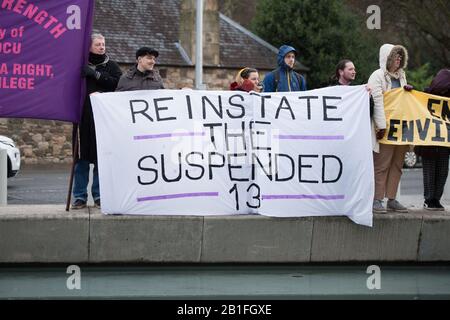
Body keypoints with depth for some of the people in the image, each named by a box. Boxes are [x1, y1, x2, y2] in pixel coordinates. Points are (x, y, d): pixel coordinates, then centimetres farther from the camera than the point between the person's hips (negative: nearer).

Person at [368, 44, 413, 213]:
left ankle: (391, 199, 13)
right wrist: (381, 126, -20)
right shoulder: (377, 76, -5)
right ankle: (377, 200, -2)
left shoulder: (401, 75, 19)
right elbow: (377, 101, -13)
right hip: (386, 128, -7)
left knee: (397, 164, 8)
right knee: (382, 165, -5)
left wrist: (409, 90, 6)